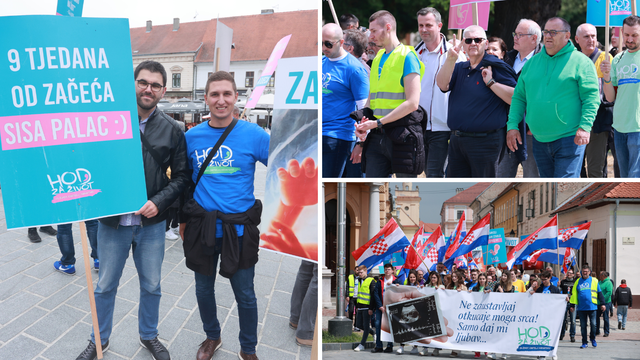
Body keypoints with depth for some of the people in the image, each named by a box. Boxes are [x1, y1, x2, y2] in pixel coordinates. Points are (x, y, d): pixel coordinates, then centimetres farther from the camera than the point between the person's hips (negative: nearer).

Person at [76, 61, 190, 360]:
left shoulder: (171, 130, -2)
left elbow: (181, 175, 1)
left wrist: (159, 202, -12)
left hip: (151, 223, 1)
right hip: (112, 220, -1)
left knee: (151, 286, 15)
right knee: (105, 286, 14)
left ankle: (149, 336, 38)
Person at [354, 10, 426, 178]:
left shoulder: (407, 56, -6)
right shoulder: (377, 59, 17)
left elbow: (412, 103, -15)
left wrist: (378, 122, -16)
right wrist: (362, 122, 1)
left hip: (402, 136, -7)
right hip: (377, 136, 7)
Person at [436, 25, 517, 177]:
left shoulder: (495, 67, -5)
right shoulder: (459, 68, 14)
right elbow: (442, 85, -6)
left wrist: (490, 82, -18)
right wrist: (450, 59, -17)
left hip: (485, 141, -6)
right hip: (456, 140, 6)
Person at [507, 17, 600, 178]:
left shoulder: (581, 62, -3)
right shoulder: (532, 62, 13)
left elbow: (591, 98, -8)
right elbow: (519, 97, 14)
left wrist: (585, 127, -19)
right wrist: (512, 125, 4)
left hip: (569, 140, -5)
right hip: (539, 140, 6)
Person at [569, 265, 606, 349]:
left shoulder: (594, 281, 4)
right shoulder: (578, 282, 8)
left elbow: (599, 293, 7)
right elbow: (574, 294, 9)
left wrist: (602, 304, 3)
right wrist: (572, 305, 6)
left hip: (592, 307, -1)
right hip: (581, 308, 2)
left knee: (593, 324, -1)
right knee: (583, 326, 5)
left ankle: (593, 339, 23)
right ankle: (584, 343, 13)